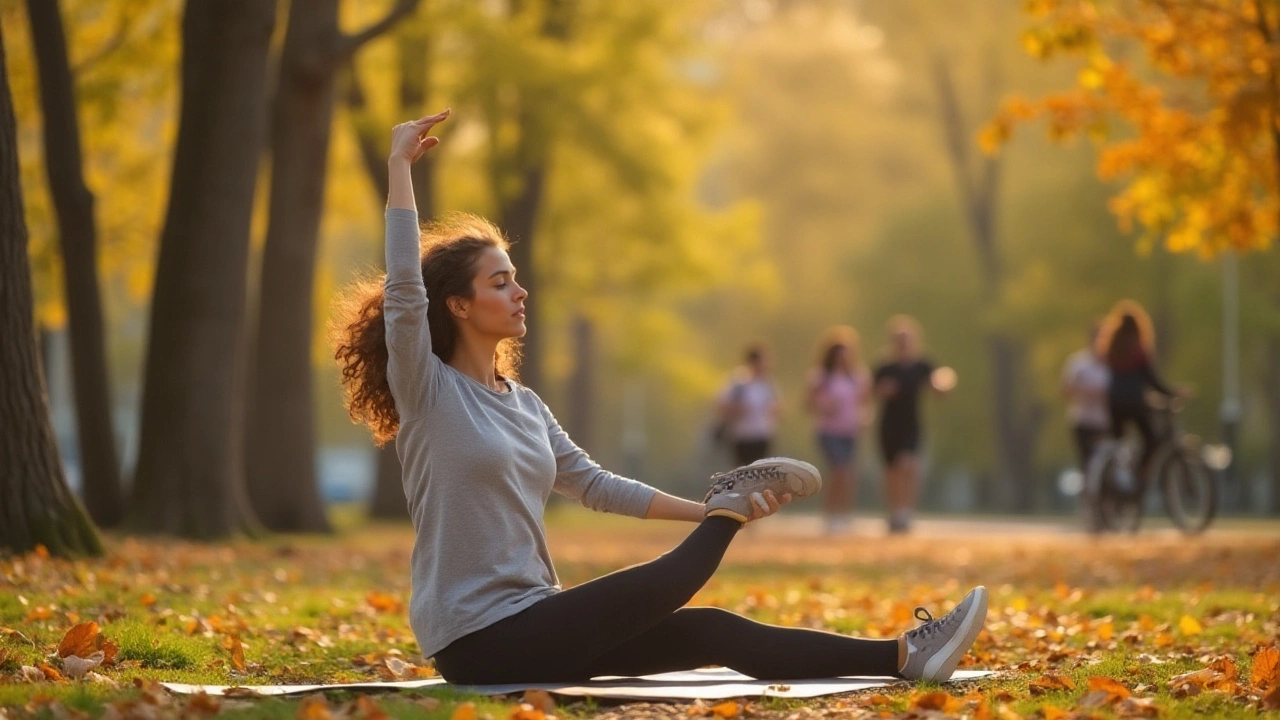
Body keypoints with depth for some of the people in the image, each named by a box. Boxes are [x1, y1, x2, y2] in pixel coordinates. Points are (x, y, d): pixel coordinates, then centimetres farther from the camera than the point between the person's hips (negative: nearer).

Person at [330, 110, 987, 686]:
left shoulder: (523, 403, 15)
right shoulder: (428, 393, -9)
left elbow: (593, 483, 19)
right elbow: (405, 288, -23)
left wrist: (698, 510, 12)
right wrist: (400, 167, -23)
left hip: (532, 621, 7)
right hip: (477, 641, -7)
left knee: (711, 631, -7)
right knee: (658, 586, -19)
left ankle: (902, 657, -13)